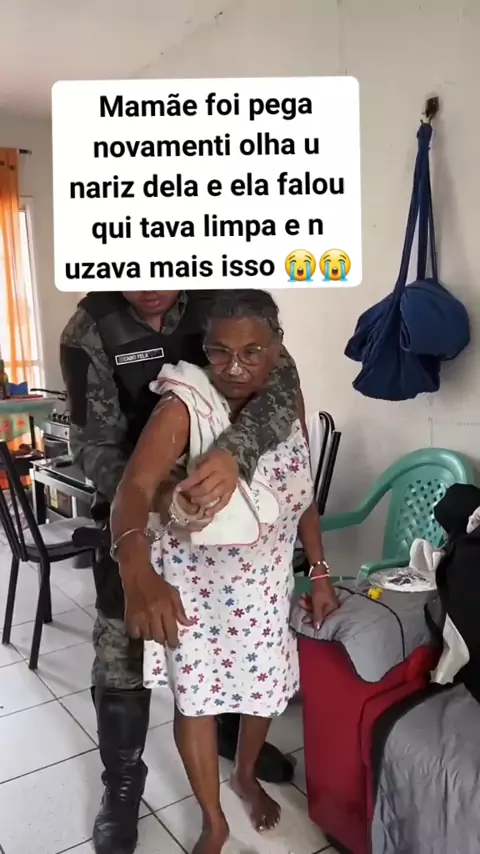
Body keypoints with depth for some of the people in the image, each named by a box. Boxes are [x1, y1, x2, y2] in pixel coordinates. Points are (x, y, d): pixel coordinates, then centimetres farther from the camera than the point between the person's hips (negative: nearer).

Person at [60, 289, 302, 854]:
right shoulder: (88, 331, -17)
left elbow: (283, 380, -27)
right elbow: (93, 445, -17)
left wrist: (235, 451, -46)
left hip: (223, 499, 3)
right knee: (122, 650, 5)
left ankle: (231, 731, 47)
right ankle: (122, 784, 30)